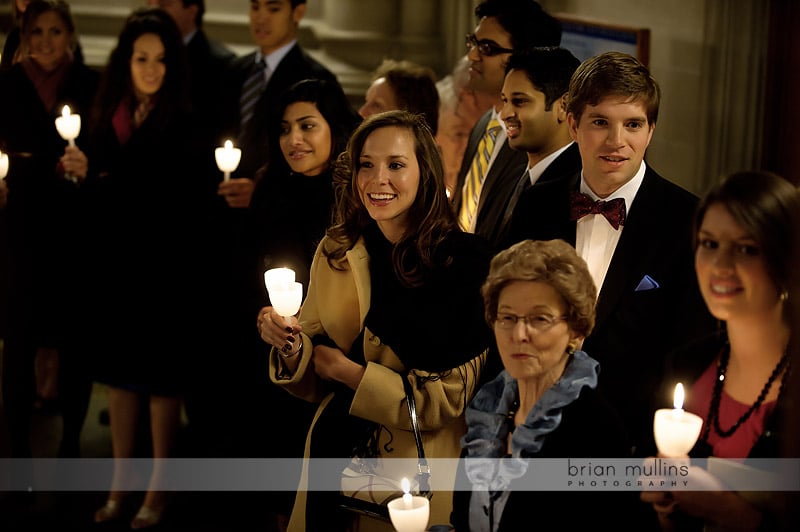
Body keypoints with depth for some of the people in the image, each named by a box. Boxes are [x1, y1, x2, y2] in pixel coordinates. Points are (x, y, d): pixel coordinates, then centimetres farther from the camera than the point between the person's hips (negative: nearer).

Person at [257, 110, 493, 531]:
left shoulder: (463, 260, -15)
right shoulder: (334, 252, -1)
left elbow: (451, 398, -13)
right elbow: (315, 384, 6)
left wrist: (349, 371, -15)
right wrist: (291, 347, -14)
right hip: (331, 460, 4)